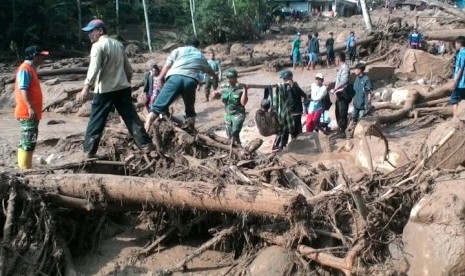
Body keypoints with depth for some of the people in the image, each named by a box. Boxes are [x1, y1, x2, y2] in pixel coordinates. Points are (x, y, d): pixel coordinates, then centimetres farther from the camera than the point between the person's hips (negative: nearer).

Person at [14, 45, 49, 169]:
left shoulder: (31, 68, 18)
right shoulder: (25, 69, -13)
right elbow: (22, 89, -22)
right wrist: (30, 107, -28)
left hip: (31, 113, 10)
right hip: (27, 113, -10)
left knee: (28, 142, 14)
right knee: (28, 142, -9)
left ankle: (24, 168, 20)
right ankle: (24, 169, -6)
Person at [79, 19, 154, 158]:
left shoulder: (98, 46, -8)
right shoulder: (118, 44, 14)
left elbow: (94, 68, -21)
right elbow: (128, 69, 18)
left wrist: (86, 87, -25)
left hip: (105, 90, -6)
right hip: (123, 88, 6)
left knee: (96, 121, 2)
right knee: (132, 118, 7)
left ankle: (89, 151, 6)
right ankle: (146, 145, 5)